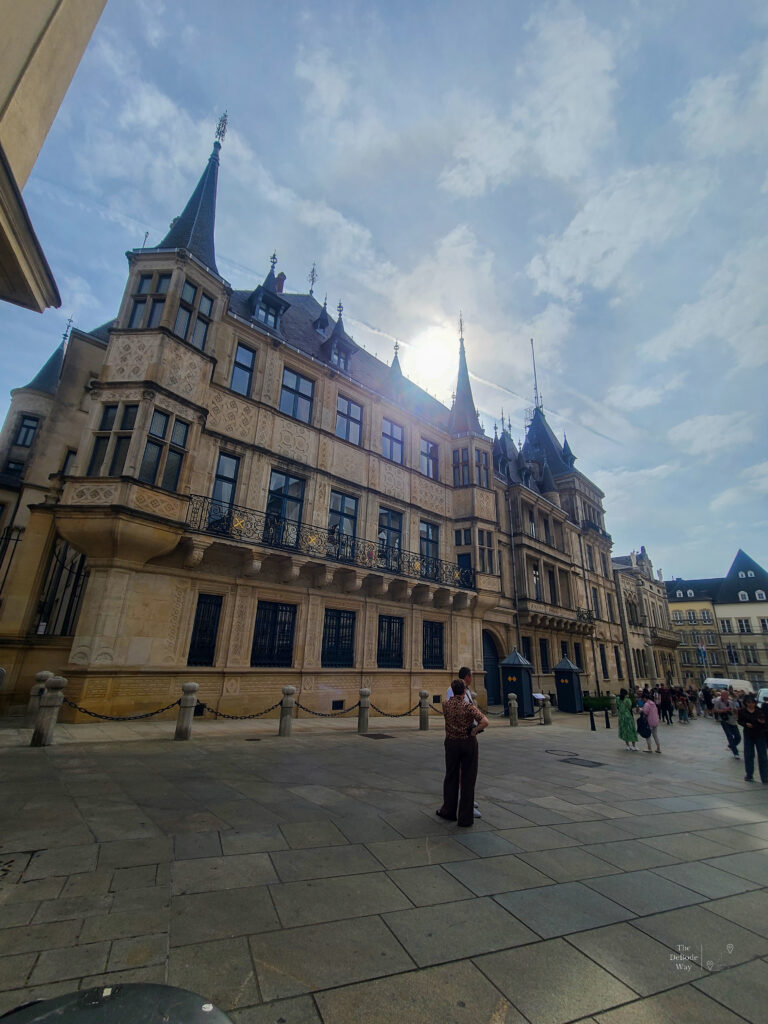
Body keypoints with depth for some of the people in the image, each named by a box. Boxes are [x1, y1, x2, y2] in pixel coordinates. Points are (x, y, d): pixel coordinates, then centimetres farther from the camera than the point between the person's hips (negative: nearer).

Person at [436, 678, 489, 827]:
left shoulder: (445, 704, -7)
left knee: (451, 777, 18)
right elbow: (485, 722, -29)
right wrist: (473, 732, -14)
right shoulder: (469, 707, -17)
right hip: (469, 743, -2)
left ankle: (449, 811, 30)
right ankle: (465, 818, 12)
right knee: (468, 780, 8)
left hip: (452, 743, 2)